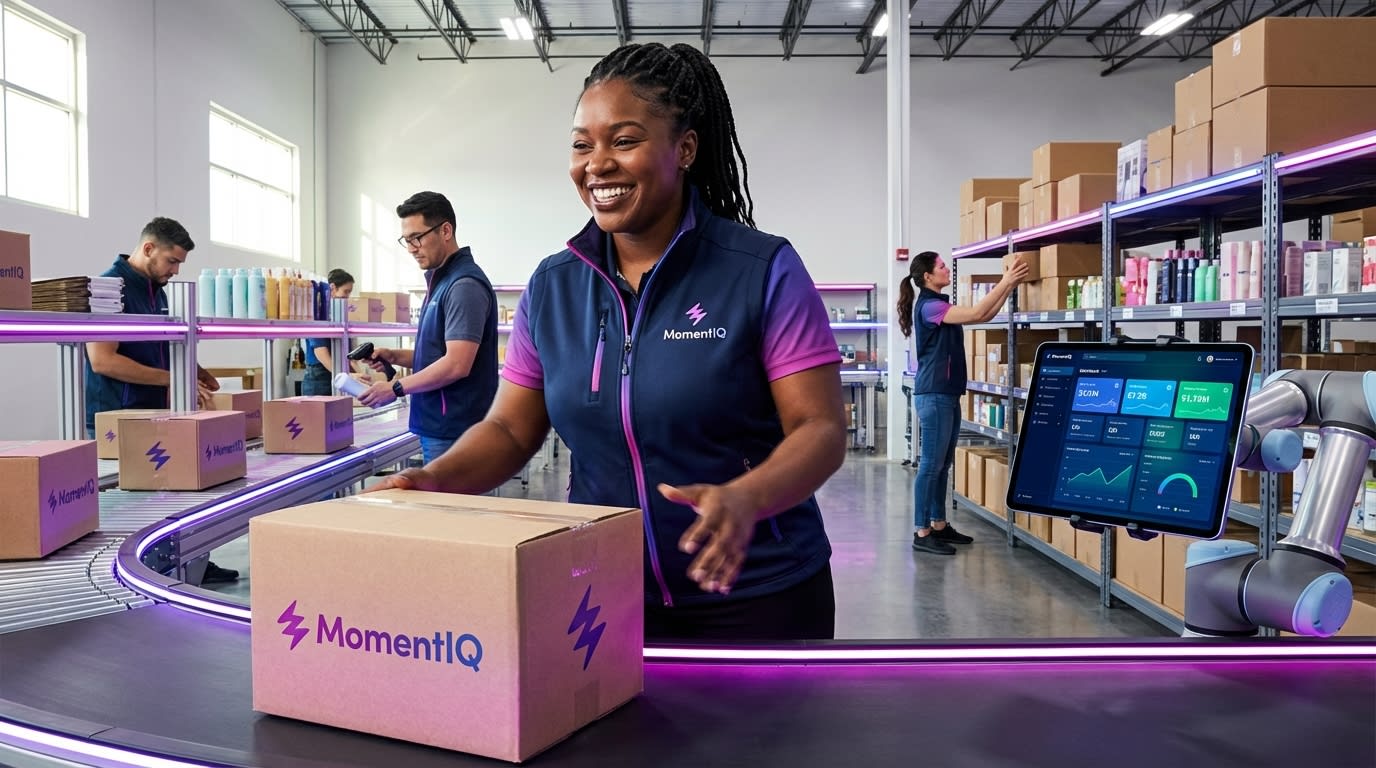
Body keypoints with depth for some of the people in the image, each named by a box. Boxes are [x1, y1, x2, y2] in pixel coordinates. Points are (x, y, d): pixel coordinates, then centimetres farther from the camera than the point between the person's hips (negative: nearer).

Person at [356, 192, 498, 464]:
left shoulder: (465, 285, -16)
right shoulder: (441, 281, 16)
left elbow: (457, 365, -23)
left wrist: (396, 388, -14)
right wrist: (395, 357, 7)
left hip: (453, 429, -10)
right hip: (437, 425, 10)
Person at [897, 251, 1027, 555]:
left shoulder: (940, 305, 16)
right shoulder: (929, 306, -14)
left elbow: (985, 316, 17)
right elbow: (976, 314, -20)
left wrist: (1009, 286, 9)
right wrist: (1005, 282, -15)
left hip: (948, 394, 10)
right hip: (933, 395, -10)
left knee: (943, 464, 13)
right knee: (931, 464, -7)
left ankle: (939, 525, 20)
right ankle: (921, 533, -4)